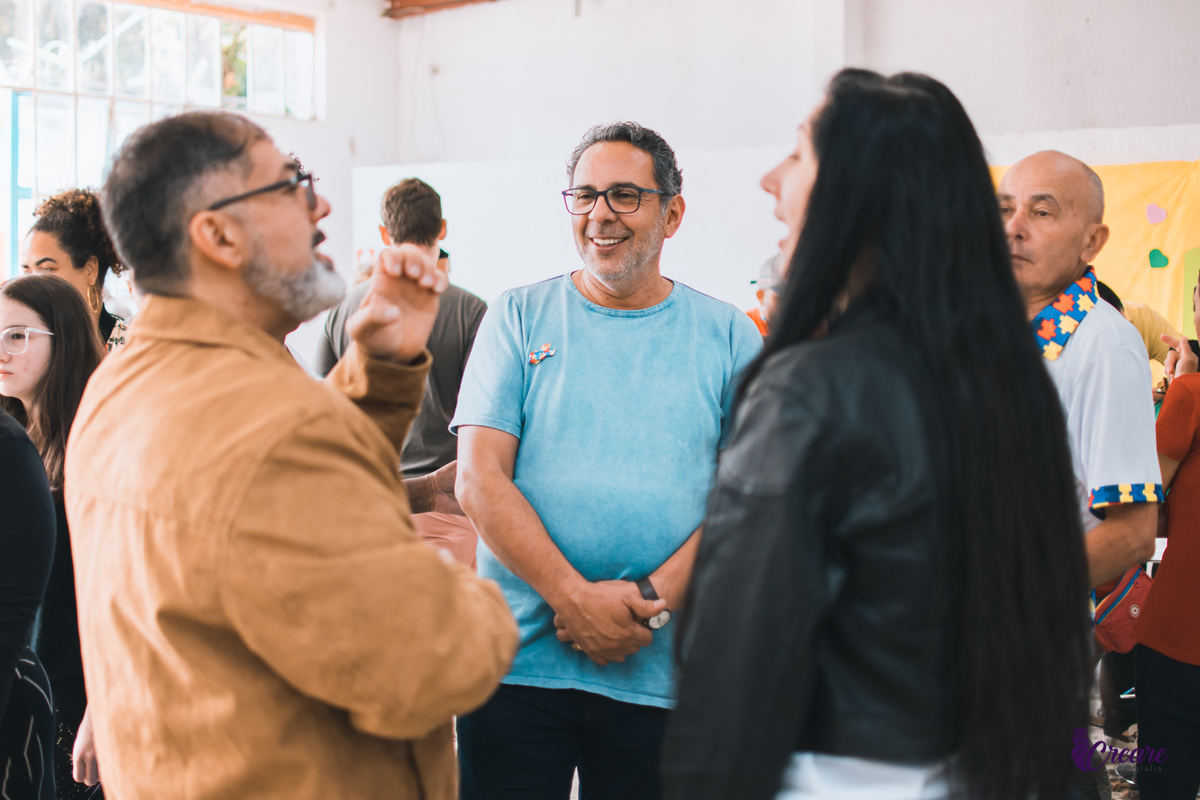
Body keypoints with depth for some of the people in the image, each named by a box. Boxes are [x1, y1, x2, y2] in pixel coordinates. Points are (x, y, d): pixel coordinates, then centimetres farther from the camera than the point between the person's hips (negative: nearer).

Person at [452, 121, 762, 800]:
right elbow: (479, 478, -4)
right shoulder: (520, 318, 4)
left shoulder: (730, 337, 5)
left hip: (663, 674, 0)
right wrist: (574, 597, -14)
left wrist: (654, 599, -14)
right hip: (515, 665, 0)